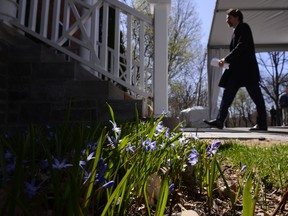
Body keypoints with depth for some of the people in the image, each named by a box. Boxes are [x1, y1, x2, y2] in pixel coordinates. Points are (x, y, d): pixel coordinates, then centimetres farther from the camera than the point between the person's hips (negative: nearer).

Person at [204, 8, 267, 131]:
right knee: (227, 93, -2)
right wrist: (227, 61, 6)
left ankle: (262, 123, 3)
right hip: (237, 70, 9)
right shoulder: (236, 32, 23)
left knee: (256, 96, -3)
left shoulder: (244, 28, -1)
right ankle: (219, 121, -5)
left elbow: (241, 46, -15)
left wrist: (226, 59, -19)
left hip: (247, 69, -8)